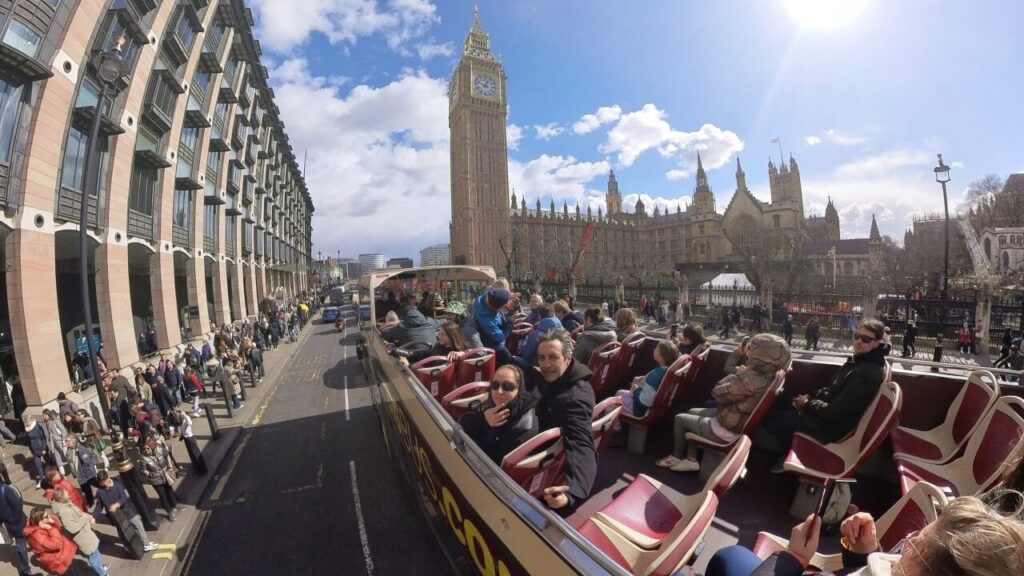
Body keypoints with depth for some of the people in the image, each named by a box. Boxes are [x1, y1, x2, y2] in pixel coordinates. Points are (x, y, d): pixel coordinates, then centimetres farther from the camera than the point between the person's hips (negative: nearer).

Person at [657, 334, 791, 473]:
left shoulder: (751, 379, -36)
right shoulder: (768, 376, -6)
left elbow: (717, 393, -24)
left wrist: (737, 374, -14)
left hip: (727, 431, -9)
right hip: (739, 424, 9)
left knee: (679, 419, 10)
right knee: (692, 412, 24)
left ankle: (676, 457, 33)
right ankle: (691, 459, 26)